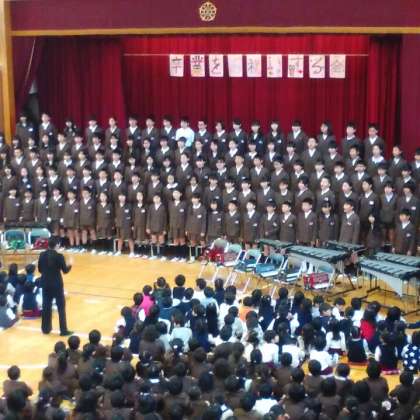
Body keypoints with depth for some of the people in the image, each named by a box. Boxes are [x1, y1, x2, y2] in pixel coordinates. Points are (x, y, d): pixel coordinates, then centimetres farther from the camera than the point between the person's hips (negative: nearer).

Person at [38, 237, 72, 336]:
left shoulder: (42, 255, -2)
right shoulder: (59, 256, -16)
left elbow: (40, 269, 6)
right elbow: (65, 270, -10)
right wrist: (70, 266, 9)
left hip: (45, 284, 4)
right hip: (57, 284, -4)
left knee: (46, 307, 14)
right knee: (61, 307, 4)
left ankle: (46, 328, 23)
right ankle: (63, 330, 5)